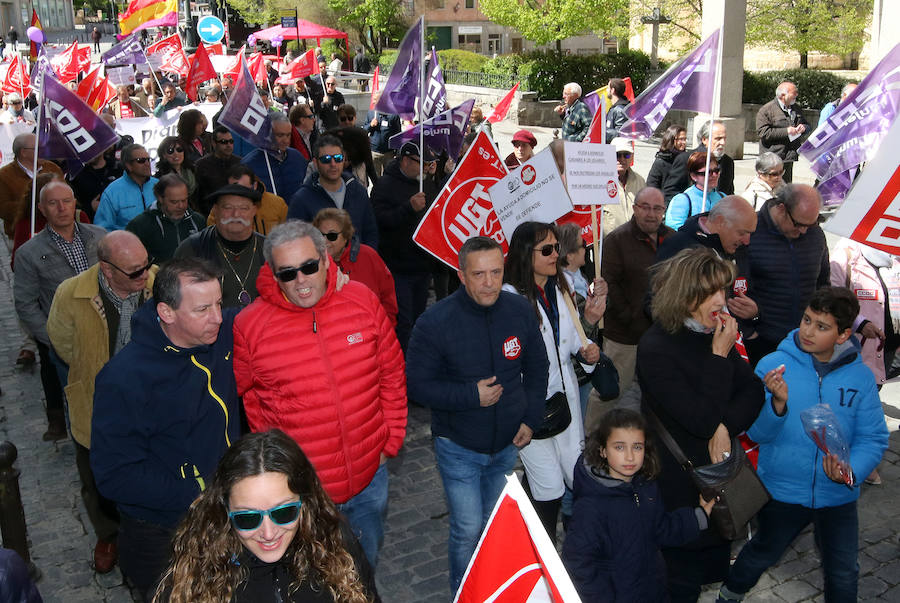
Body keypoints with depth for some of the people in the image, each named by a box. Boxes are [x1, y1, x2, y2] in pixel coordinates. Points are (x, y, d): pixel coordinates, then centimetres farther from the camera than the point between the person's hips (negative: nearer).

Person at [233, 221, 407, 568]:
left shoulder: (362, 301, -7)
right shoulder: (249, 325, -13)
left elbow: (392, 374, 3)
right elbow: (243, 395, 0)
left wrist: (392, 439, 4)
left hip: (370, 475, 3)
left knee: (367, 562, 25)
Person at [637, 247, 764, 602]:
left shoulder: (712, 334, 0)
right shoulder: (656, 349, -24)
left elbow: (753, 391, -1)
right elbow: (702, 419, -27)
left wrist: (725, 427, -19)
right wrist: (720, 356, -24)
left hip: (718, 470, 7)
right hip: (680, 483, -6)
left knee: (715, 558, 21)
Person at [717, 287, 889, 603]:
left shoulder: (860, 376, -9)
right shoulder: (773, 365, -13)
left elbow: (873, 438, -6)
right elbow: (757, 433, -15)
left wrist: (851, 470, -24)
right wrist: (778, 403, -34)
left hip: (838, 495, 1)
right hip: (781, 490, 0)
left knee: (843, 574, 16)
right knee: (762, 554, 22)